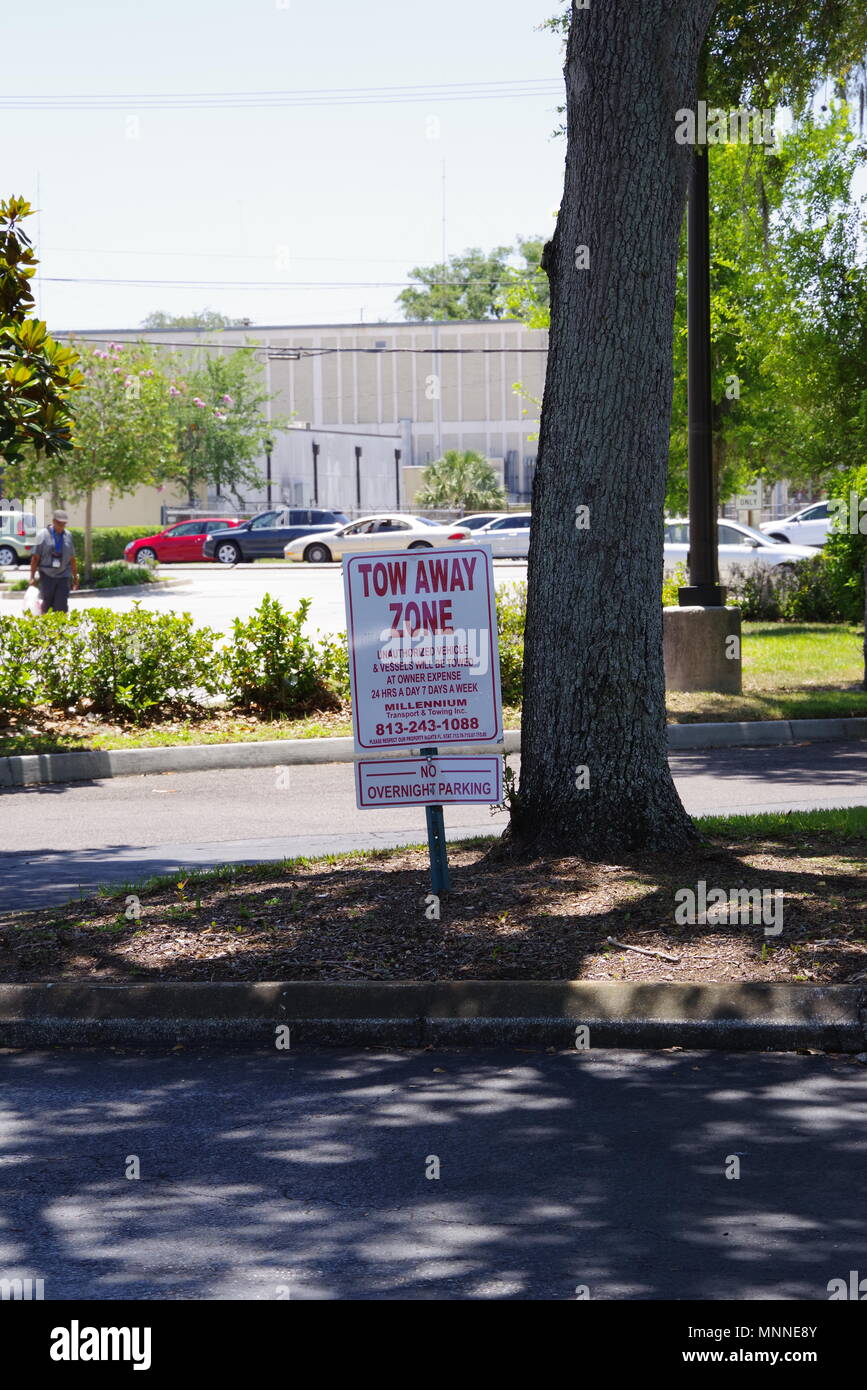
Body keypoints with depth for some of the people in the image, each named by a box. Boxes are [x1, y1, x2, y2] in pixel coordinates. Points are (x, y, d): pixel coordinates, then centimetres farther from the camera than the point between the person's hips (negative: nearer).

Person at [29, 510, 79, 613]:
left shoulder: (68, 536, 8)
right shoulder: (43, 535, -2)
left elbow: (72, 559, 15)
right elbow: (35, 557, -3)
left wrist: (75, 577, 17)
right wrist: (32, 577, -6)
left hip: (63, 576, 2)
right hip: (47, 576, -2)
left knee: (61, 606, -7)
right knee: (47, 604, 2)